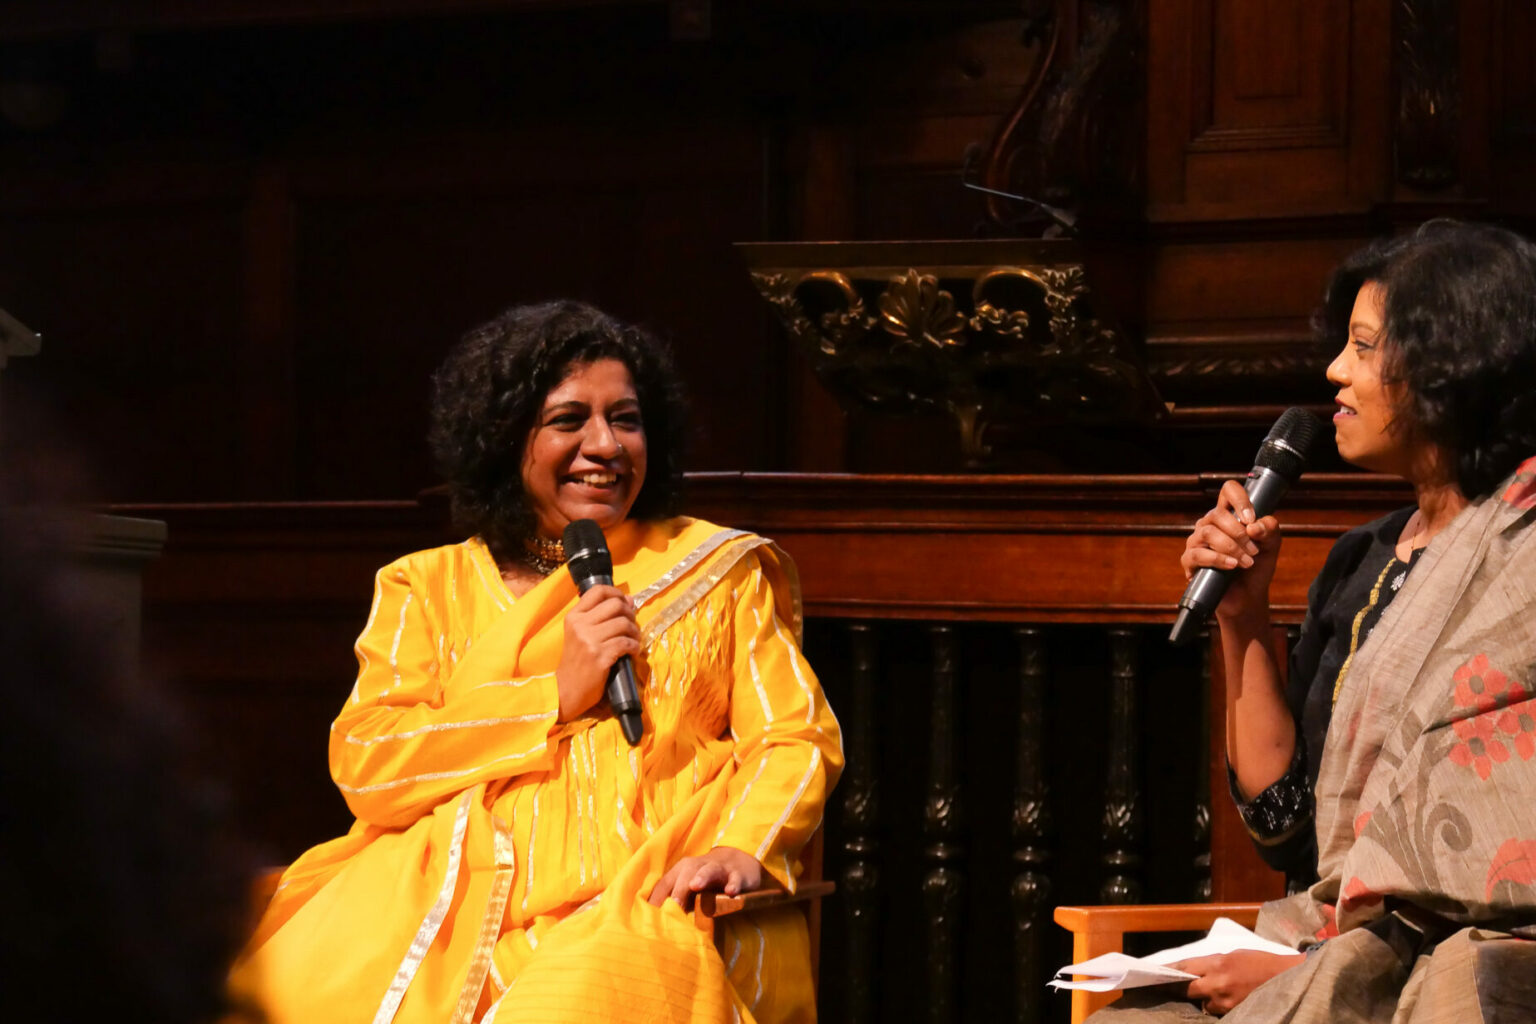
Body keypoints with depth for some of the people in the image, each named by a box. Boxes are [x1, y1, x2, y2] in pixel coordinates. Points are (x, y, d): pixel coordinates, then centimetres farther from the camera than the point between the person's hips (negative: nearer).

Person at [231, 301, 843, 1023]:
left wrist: (743, 849, -14)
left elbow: (796, 740, 9)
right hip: (455, 899, 2)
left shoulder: (720, 570, 19)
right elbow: (362, 764, 3)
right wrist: (557, 696, -4)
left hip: (643, 904, -2)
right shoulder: (428, 587, 18)